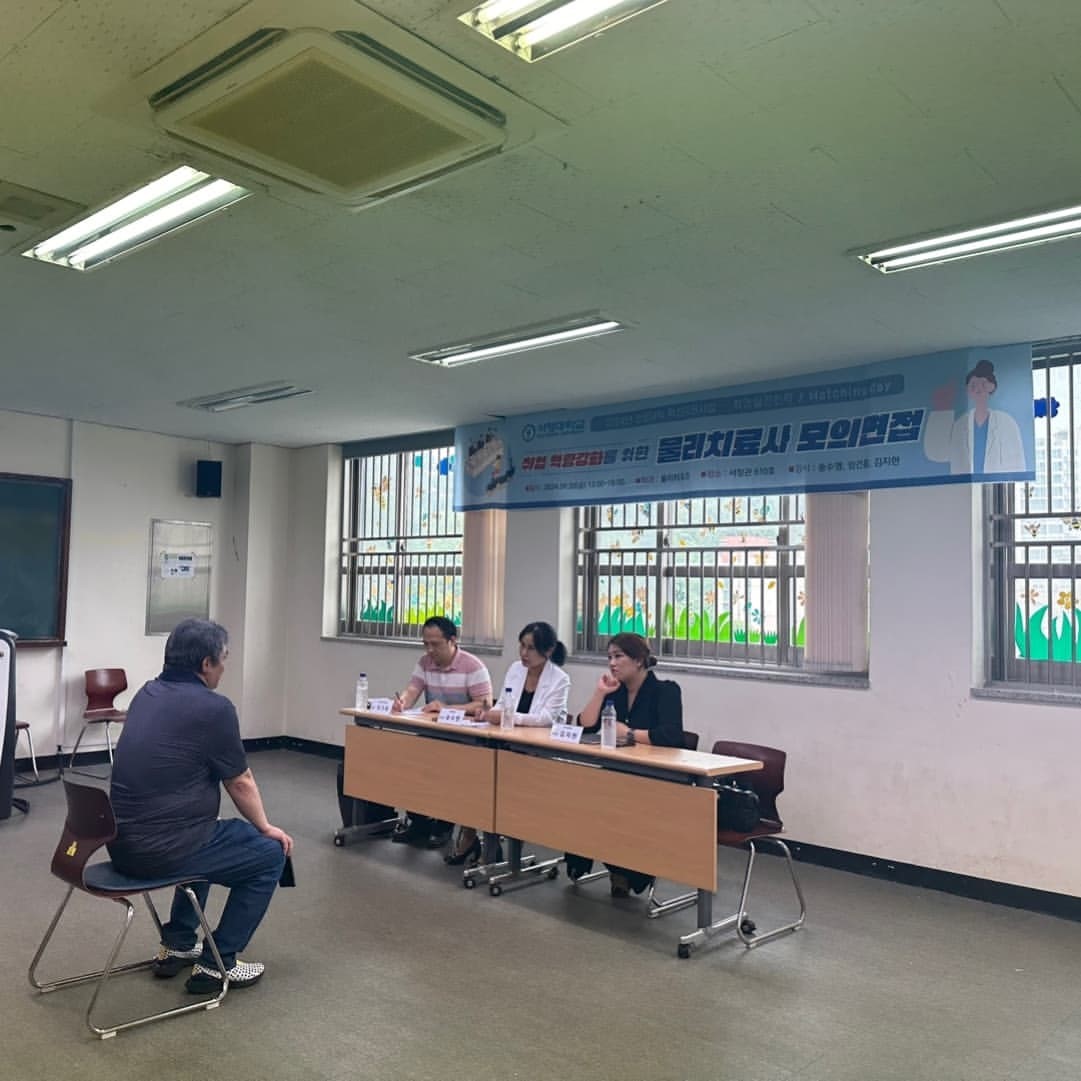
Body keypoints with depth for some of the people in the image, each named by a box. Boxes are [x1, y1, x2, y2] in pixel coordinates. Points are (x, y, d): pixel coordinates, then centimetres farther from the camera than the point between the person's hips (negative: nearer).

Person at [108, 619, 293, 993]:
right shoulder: (213, 707, -15)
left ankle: (177, 945, 34)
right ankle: (216, 964, 12)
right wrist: (266, 827, 14)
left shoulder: (147, 693, 10)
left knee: (206, 838, 34)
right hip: (162, 847, -9)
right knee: (269, 853, 9)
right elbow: (240, 784, -3)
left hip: (123, 840, 9)